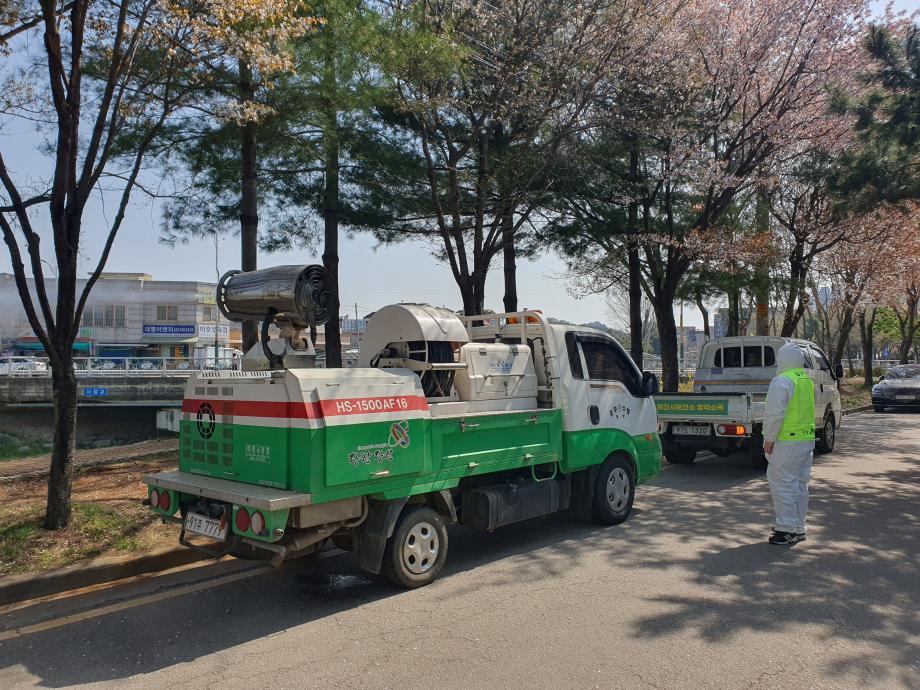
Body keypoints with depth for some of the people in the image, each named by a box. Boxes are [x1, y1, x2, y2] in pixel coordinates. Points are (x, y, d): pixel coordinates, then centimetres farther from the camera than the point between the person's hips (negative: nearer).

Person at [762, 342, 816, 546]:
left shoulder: (782, 381, -16)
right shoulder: (807, 380, 12)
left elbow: (775, 414, -20)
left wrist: (769, 439, -12)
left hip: (787, 441, -9)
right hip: (808, 439, 9)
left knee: (782, 485, -2)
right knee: (800, 484, 15)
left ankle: (786, 531, 0)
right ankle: (798, 528, 23)